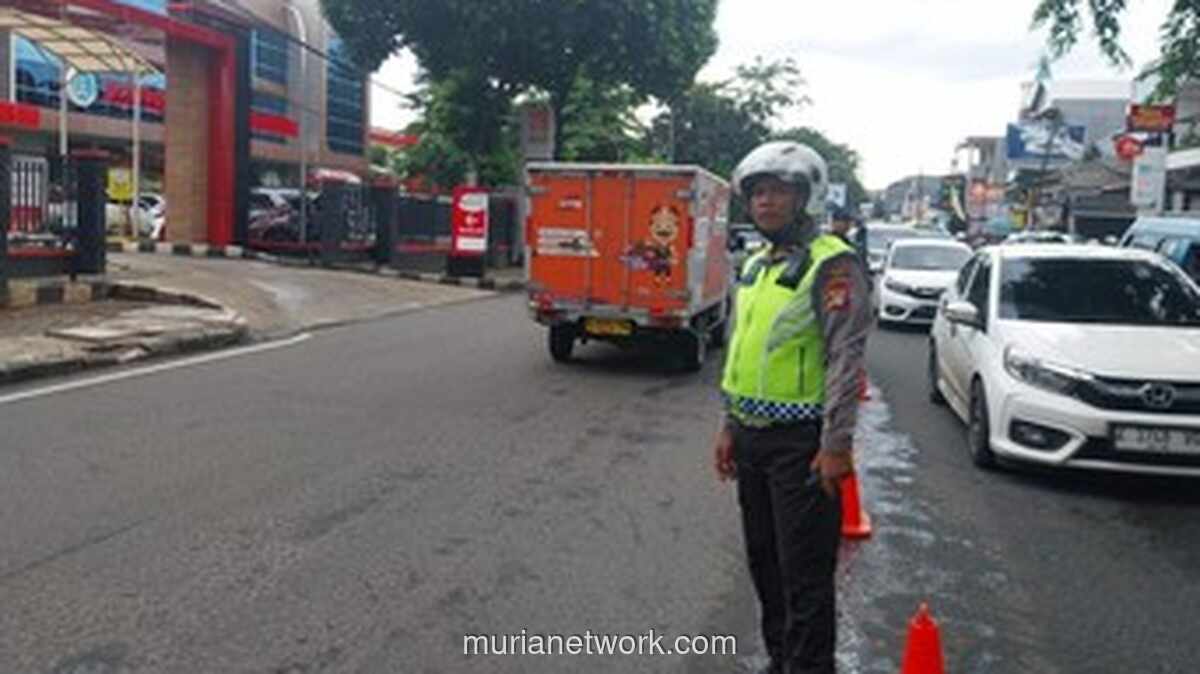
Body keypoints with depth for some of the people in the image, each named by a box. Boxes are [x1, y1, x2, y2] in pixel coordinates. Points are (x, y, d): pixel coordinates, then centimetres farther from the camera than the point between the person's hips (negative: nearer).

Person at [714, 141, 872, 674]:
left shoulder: (831, 265, -13)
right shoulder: (755, 265, 13)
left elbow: (845, 359, -18)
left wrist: (836, 445, -21)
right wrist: (730, 426, 17)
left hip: (801, 443, -8)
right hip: (752, 437, 9)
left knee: (804, 573, -1)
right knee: (764, 561, 19)